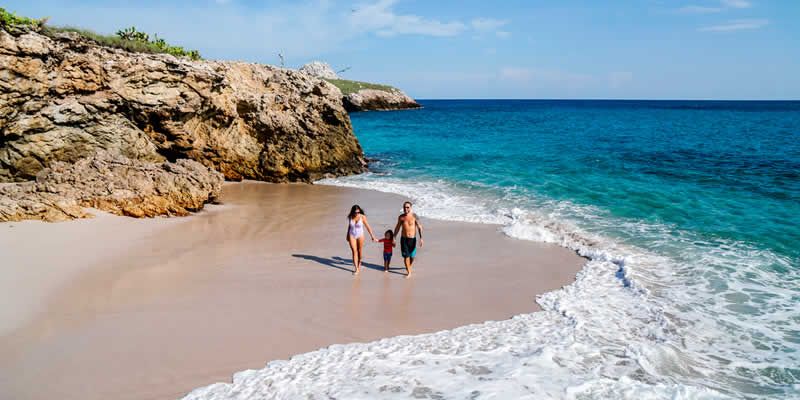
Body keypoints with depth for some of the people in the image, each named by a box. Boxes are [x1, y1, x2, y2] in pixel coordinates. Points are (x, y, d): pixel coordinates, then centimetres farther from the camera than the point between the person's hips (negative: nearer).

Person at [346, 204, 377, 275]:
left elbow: (368, 227, -8)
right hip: (352, 236, 1)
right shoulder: (350, 217, -7)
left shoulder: (362, 217, -14)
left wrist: (372, 236, -6)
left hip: (360, 235, -1)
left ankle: (359, 263, 38)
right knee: (354, 251, -6)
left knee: (360, 251, 11)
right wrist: (347, 235, 18)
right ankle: (356, 269, -4)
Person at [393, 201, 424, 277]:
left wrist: (421, 238, -18)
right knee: (406, 256, -2)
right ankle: (409, 272, 11)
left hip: (412, 239, -1)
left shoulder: (414, 216, -9)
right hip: (404, 239, 1)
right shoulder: (401, 217, 0)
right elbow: (397, 228, 12)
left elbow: (419, 227, -9)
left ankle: (409, 266, 42)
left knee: (412, 256, 11)